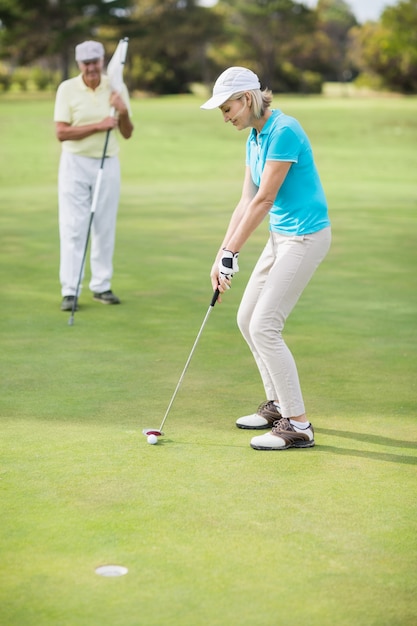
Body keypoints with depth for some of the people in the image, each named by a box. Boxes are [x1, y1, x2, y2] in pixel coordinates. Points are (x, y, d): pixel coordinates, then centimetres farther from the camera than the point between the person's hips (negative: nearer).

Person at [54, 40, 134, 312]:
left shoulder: (117, 88, 2)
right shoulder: (67, 89, -5)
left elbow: (127, 133, 5)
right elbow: (61, 132, -11)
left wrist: (123, 112, -15)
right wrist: (98, 126, -19)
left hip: (108, 164, 3)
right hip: (75, 164, -3)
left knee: (105, 228, 7)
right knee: (73, 228, -5)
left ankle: (102, 286, 17)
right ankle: (70, 291, -4)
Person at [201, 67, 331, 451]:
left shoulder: (283, 131, -20)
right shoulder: (254, 139, 10)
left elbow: (264, 199, -21)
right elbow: (247, 200, 10)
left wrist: (232, 253, -16)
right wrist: (223, 254, 5)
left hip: (305, 235, -10)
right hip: (281, 234, 10)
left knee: (264, 326, -11)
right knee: (247, 319, 13)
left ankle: (298, 425, -4)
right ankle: (278, 405, 26)